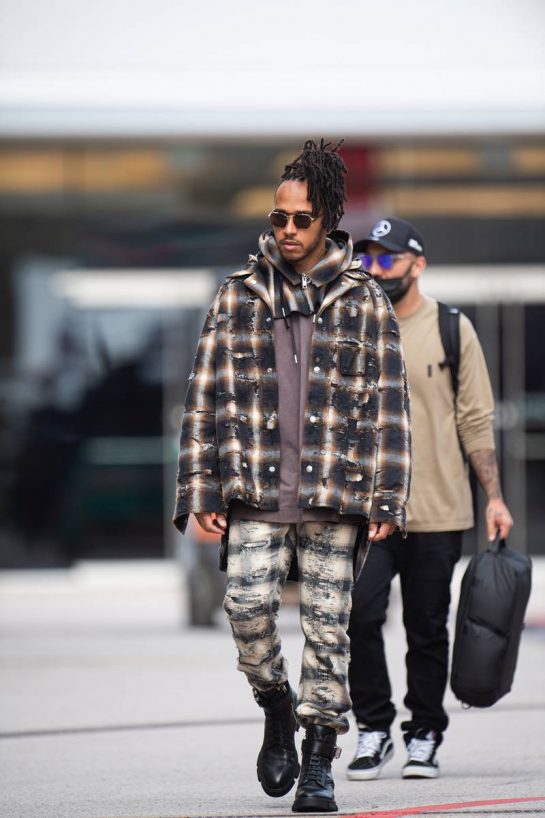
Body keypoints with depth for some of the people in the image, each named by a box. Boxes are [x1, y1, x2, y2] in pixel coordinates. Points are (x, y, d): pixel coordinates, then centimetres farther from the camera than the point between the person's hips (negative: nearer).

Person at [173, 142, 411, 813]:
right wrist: (200, 492, 2)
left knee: (327, 623, -2)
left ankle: (319, 760, 7)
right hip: (255, 494, 1)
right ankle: (277, 706, 11)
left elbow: (389, 406, 6)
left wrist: (387, 500, -1)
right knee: (248, 605, -16)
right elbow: (204, 398, 9)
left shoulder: (364, 302, 6)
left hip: (335, 496, -1)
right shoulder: (238, 296, 9)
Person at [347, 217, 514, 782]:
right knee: (359, 614, -13)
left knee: (427, 629, 4)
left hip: (437, 509, -1)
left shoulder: (451, 330, 4)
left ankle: (424, 736, 16)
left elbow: (476, 420, 5)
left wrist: (494, 497, 0)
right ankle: (373, 729, 0)